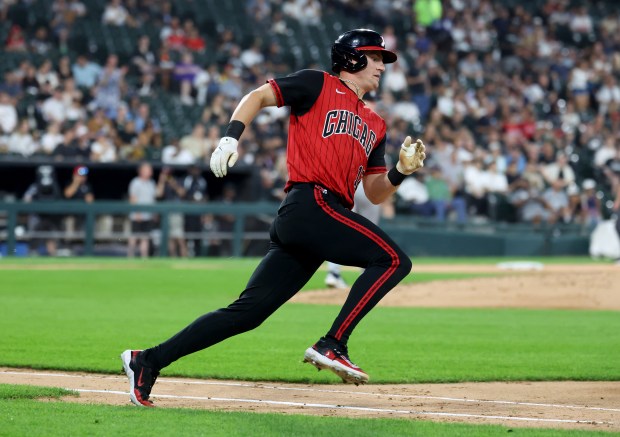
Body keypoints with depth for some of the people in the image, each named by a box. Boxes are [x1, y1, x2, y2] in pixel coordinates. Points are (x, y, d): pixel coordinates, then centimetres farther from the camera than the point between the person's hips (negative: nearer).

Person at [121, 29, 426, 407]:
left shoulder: (374, 126, 29)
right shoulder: (318, 85, 10)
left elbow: (375, 194, 25)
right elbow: (260, 96, 3)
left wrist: (402, 171, 6)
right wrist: (232, 136, -13)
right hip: (311, 203, -7)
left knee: (248, 311, -1)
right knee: (394, 259, -16)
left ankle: (149, 361, 1)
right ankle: (332, 346, -19)